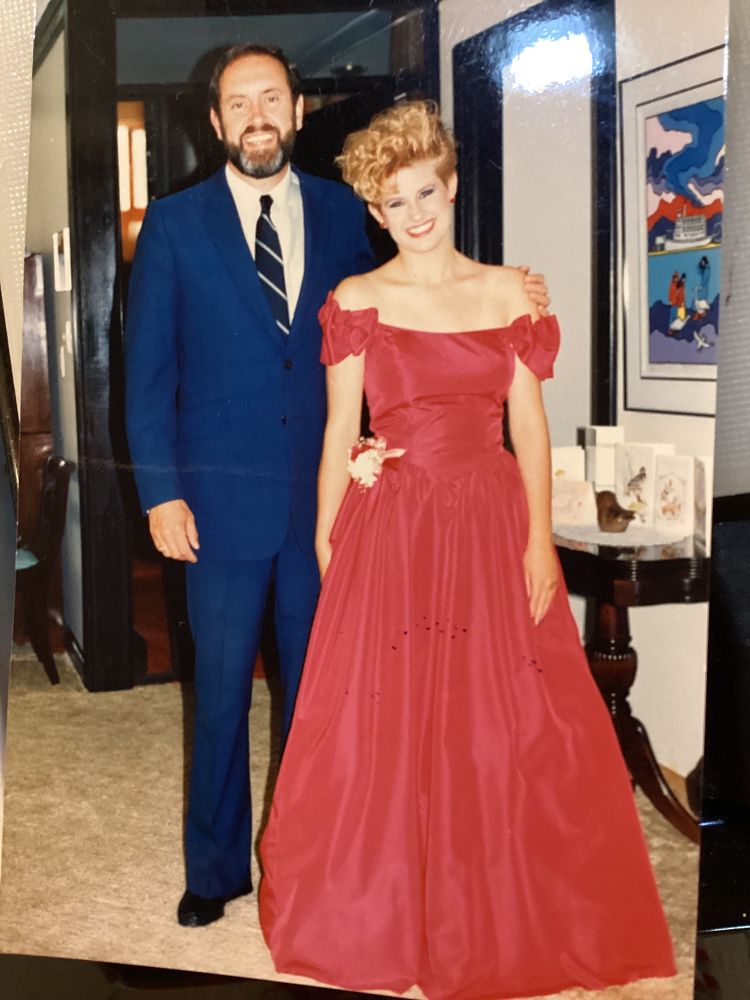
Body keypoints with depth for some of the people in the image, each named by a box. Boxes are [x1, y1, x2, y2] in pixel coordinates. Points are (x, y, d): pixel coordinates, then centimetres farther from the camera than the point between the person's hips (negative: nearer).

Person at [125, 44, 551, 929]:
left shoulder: (340, 213, 6)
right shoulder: (173, 225, 0)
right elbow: (147, 369, -1)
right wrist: (160, 492, -7)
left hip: (323, 492, 2)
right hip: (222, 495, -2)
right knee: (221, 689, 8)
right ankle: (215, 868, 27)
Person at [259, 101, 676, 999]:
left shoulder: (506, 293, 6)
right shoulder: (357, 300, 2)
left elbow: (529, 426, 3)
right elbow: (340, 433, 2)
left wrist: (539, 541, -5)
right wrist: (326, 540, -1)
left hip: (493, 528, 2)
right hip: (388, 533, -1)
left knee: (502, 727, 7)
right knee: (382, 728, 4)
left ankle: (500, 921, 27)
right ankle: (384, 918, 24)